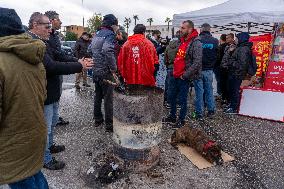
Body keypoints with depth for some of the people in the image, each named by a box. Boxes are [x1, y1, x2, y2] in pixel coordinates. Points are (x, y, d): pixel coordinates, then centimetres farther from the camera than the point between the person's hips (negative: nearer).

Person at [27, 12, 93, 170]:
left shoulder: (42, 41, 10)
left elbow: (56, 59, 11)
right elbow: (51, 66, -32)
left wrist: (78, 62, 0)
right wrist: (79, 66, -27)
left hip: (52, 92, 10)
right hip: (44, 95, -10)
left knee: (53, 121, 26)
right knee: (45, 127, 6)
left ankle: (49, 146, 47)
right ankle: (46, 159, 25)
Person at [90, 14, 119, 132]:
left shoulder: (97, 34, 14)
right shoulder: (110, 34, -13)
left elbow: (91, 49, 21)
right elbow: (107, 50, -31)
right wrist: (113, 68, -24)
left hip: (96, 71, 9)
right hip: (106, 72, -8)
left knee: (98, 96, 18)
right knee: (108, 99, 0)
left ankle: (97, 119, 31)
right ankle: (109, 125, 8)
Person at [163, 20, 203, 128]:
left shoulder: (196, 43, -15)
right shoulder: (182, 41, 12)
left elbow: (197, 63, -22)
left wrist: (185, 75, -19)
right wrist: (174, 70, 13)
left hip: (184, 78, -9)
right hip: (175, 75, 9)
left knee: (182, 100, 4)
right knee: (171, 96, 17)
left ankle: (181, 120, 23)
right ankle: (172, 116, 35)